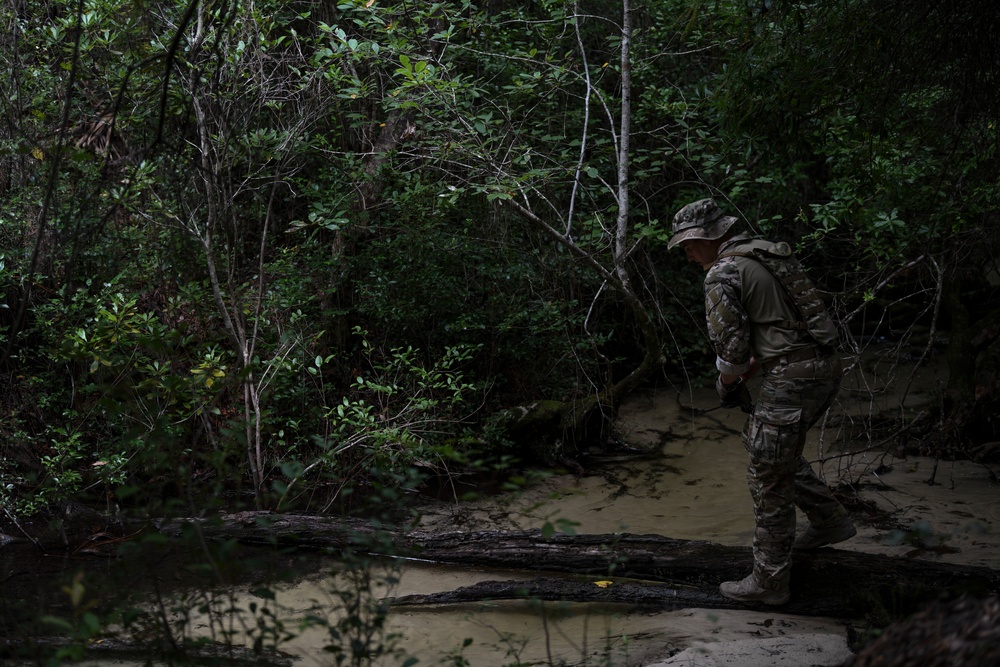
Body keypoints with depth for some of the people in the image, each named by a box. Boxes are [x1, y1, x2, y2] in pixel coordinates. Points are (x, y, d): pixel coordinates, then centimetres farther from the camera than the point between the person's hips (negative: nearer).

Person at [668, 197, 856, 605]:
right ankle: (829, 521, 34)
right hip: (825, 367, 9)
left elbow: (730, 346, -13)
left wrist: (727, 386, 6)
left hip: (792, 379, -9)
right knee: (761, 441, 27)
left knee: (768, 479, 1)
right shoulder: (769, 254, 17)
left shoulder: (722, 274, -11)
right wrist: (747, 375, 20)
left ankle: (769, 582, 10)